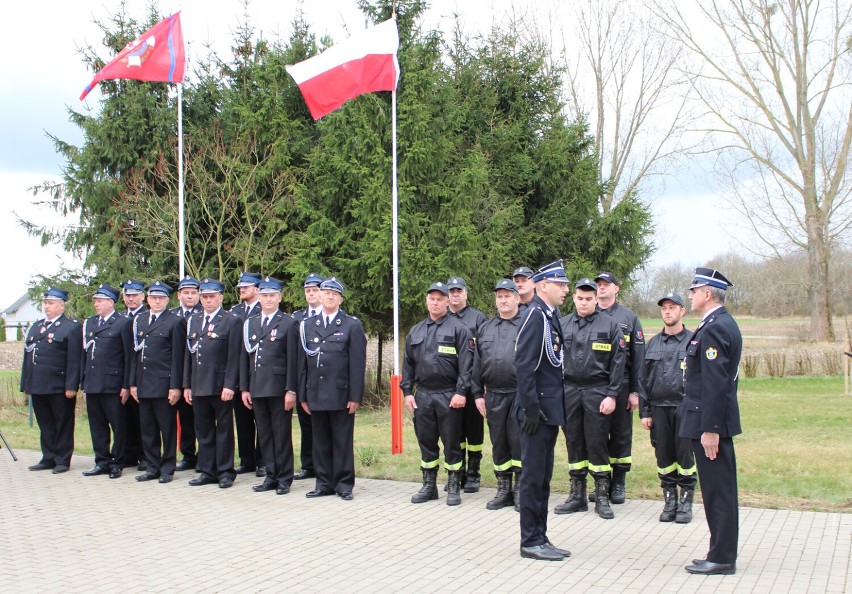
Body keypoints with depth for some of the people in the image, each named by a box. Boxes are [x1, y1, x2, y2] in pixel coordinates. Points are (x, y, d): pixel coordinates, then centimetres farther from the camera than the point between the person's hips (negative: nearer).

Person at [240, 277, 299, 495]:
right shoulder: (249, 324, 14)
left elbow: (292, 359, -6)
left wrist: (291, 390, -11)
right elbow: (244, 358, 13)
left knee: (282, 435, 1)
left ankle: (285, 479, 9)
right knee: (264, 435, 9)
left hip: (279, 388, -5)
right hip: (257, 388, 5)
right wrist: (244, 388, 7)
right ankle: (271, 477, 17)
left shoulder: (288, 323, -1)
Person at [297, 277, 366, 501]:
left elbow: (358, 363, -4)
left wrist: (355, 396, -10)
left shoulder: (352, 325, 1)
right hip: (316, 395, 4)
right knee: (320, 441, 9)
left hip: (341, 394, -3)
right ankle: (324, 483, 17)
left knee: (343, 442, 3)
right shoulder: (307, 325, 12)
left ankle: (344, 484, 11)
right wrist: (303, 395, 7)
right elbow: (302, 362, 11)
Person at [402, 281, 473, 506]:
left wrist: (461, 392, -15)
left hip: (449, 396, -4)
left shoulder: (458, 328, -2)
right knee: (426, 441, 10)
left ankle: (453, 487, 12)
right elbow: (408, 364, 15)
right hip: (422, 395, 5)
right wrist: (407, 392, 7)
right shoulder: (415, 331, 13)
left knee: (451, 443, 2)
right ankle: (429, 486, 21)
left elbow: (466, 364, -8)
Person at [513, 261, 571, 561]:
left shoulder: (551, 315, 13)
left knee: (543, 477, 14)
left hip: (550, 409, 10)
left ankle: (540, 538, 22)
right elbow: (523, 365, -20)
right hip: (538, 409, -10)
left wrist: (555, 406, 16)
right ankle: (531, 542, 7)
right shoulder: (535, 316, -15)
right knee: (533, 476, -1)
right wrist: (531, 408, -21)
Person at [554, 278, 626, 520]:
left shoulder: (609, 325, -2)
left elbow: (617, 363, -3)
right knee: (574, 442, 9)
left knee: (596, 443, 0)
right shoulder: (563, 325, 6)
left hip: (597, 391, -3)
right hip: (569, 391, 3)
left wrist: (611, 395, -9)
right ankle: (577, 495, 18)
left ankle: (602, 497, 10)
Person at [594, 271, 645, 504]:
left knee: (621, 436, 5)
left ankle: (619, 484, 15)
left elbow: (638, 356, 1)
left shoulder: (629, 318, 4)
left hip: (621, 386, -1)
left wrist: (636, 391, -5)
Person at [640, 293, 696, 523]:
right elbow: (644, 380, 12)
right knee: (664, 457, 6)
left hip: (684, 408, -3)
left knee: (685, 455, 0)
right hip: (658, 408, 3)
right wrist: (644, 412, 7)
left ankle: (686, 502, 11)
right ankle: (669, 501, 17)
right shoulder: (652, 344, 12)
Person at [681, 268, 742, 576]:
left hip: (710, 422, -11)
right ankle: (721, 553, 22)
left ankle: (722, 558, 4)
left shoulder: (714, 328, -18)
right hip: (715, 420, 11)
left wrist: (709, 429, -22)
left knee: (718, 490, -3)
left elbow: (715, 383, -23)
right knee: (719, 490, 14)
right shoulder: (724, 323, 15)